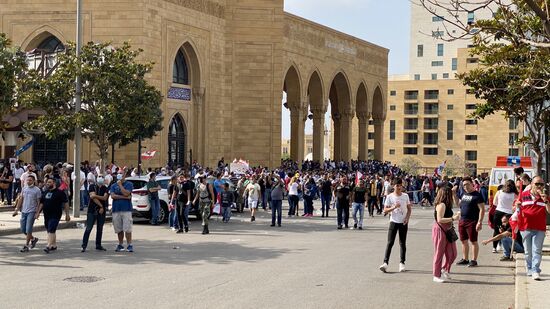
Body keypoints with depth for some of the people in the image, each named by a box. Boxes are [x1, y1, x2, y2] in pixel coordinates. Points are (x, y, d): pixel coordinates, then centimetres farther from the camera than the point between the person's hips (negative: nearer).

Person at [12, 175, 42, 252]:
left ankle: (26, 246, 2)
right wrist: (16, 209, 8)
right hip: (24, 211, 6)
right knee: (23, 230, 8)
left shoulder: (37, 190, -7)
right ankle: (33, 239, 30)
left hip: (32, 212, -6)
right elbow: (20, 199, 13)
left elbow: (39, 202, -7)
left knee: (28, 229, -8)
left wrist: (37, 213, -14)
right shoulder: (24, 189, 9)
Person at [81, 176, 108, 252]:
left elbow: (105, 198, -11)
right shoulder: (92, 186, -2)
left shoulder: (105, 189, 5)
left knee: (100, 229, 9)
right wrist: (101, 206, -13)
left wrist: (95, 196, -21)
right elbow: (93, 198, -12)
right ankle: (84, 246, -5)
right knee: (88, 228, -6)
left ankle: (98, 245, 18)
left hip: (102, 211, 3)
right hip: (92, 210, -3)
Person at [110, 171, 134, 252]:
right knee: (119, 229, 7)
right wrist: (124, 197, -8)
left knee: (127, 228, -8)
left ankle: (129, 245, -5)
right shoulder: (113, 185, 14)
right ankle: (120, 245, 17)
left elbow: (126, 193, -12)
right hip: (116, 210, 4)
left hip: (126, 209, -4)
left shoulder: (129, 184, 4)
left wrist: (120, 185, -5)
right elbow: (113, 196, -1)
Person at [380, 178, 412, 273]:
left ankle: (402, 263, 15)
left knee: (402, 243, 7)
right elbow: (385, 210, -4)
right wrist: (394, 207, -21)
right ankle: (385, 262, -11)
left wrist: (407, 218, -6)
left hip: (403, 222, 2)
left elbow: (409, 208, 10)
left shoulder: (405, 196, 3)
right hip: (393, 222, -2)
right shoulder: (390, 197, -4)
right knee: (390, 242, -8)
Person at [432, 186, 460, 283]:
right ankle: (436, 276, 11)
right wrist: (453, 218, -24)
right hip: (440, 231, -9)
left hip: (447, 231, 9)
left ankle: (444, 269, 30)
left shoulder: (446, 205, 12)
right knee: (439, 253, 1)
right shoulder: (442, 205, -17)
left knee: (452, 254, 10)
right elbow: (440, 219, -25)